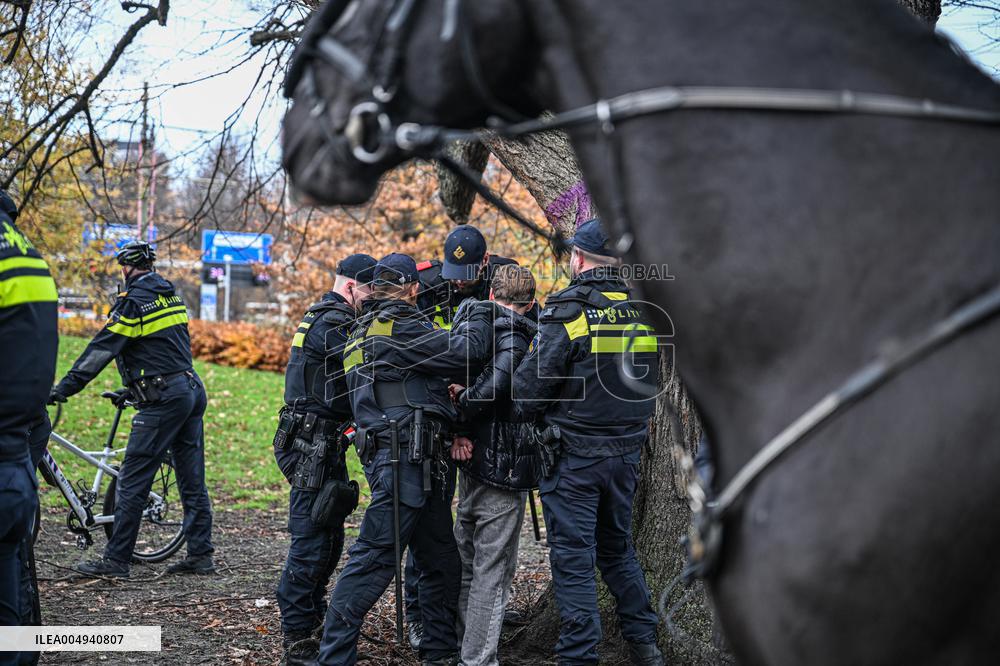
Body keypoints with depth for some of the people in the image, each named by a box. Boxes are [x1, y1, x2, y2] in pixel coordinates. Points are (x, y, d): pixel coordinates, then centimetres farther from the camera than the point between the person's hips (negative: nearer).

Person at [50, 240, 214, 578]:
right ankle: (200, 555, 12)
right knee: (193, 480, 10)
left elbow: (102, 348, -12)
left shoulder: (133, 301, -9)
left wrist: (63, 388, -11)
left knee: (132, 481, -4)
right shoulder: (170, 295, 16)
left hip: (163, 399, -8)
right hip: (193, 391, 8)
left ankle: (115, 560, -2)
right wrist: (136, 387, 28)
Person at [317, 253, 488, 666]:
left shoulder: (363, 330, 21)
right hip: (403, 457, -10)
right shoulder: (400, 327, -9)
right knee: (374, 558, -9)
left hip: (419, 463, 10)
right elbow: (463, 352, -12)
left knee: (441, 558, 15)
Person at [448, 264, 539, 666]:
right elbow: (495, 384, -30)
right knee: (493, 571, -1)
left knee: (467, 564, 19)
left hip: (471, 463, 8)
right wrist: (464, 404, -13)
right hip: (505, 466, -8)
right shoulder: (515, 336, -14)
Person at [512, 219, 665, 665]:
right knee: (618, 549, 21)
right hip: (627, 452, 6)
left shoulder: (567, 310, -15)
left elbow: (529, 387, -14)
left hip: (574, 456, -6)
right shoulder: (640, 311, 2)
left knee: (573, 560, 2)